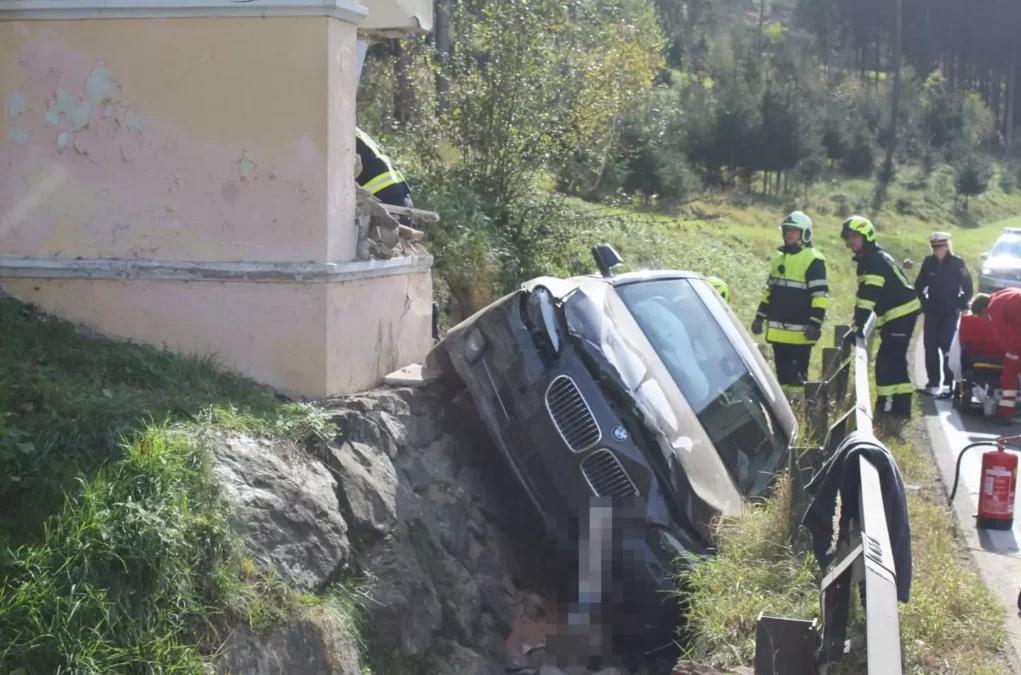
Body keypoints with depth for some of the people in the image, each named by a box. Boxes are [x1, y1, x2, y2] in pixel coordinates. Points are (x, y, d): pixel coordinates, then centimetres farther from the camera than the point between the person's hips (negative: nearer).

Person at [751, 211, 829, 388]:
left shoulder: (813, 260, -9)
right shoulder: (779, 258, 16)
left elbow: (820, 294, -14)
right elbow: (769, 290, 23)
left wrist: (815, 324, -20)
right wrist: (760, 317, 20)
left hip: (799, 330, -8)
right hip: (778, 328, 8)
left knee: (797, 376, -7)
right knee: (782, 373, 12)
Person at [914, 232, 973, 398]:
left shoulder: (957, 263, -6)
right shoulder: (929, 263, 3)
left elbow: (968, 288, -1)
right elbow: (919, 285, 15)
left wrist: (961, 305, -6)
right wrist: (923, 301, 6)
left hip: (950, 310, -4)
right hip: (932, 309, 4)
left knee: (946, 345, -13)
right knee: (930, 345, 2)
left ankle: (949, 384, -10)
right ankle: (933, 383, 11)